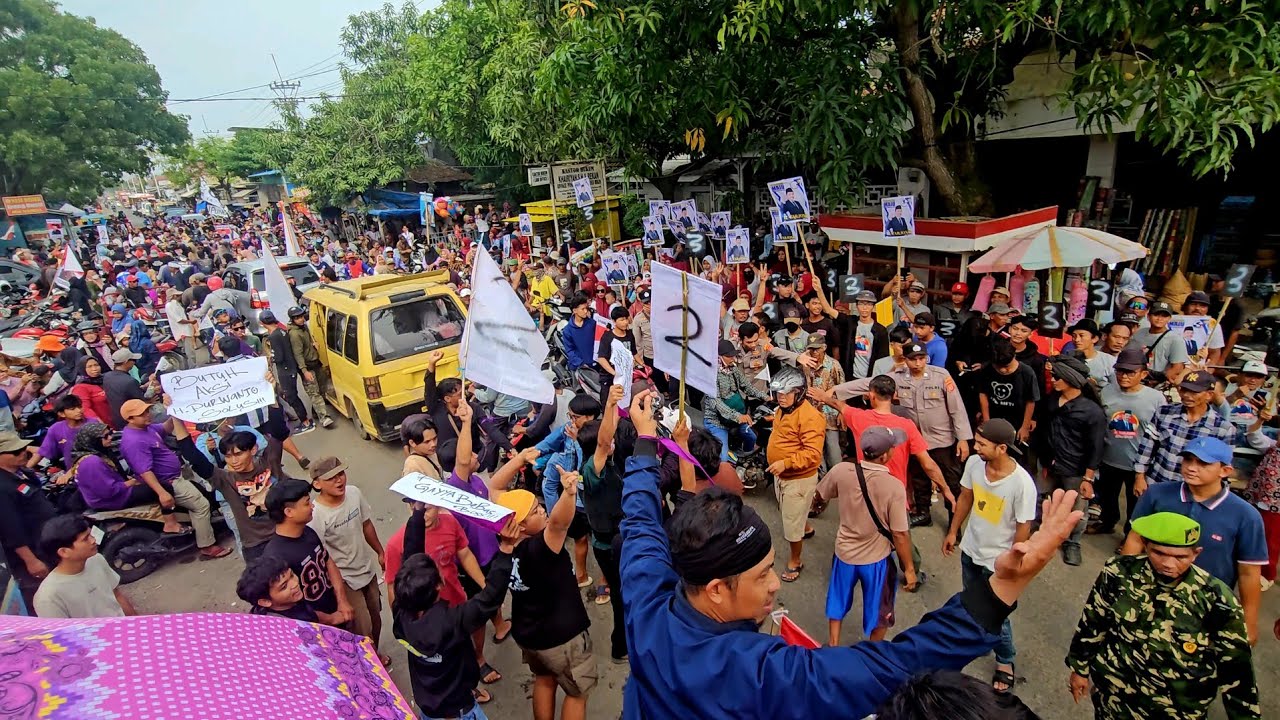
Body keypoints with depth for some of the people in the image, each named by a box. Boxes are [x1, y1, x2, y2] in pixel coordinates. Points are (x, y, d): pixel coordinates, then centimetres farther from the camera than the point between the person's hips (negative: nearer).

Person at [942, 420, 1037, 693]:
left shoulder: (1022, 483, -30)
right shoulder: (974, 463, -17)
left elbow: (1023, 528, -19)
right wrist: (953, 532, 9)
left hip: (998, 561, -5)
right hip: (970, 550, 5)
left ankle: (1005, 661, 38)